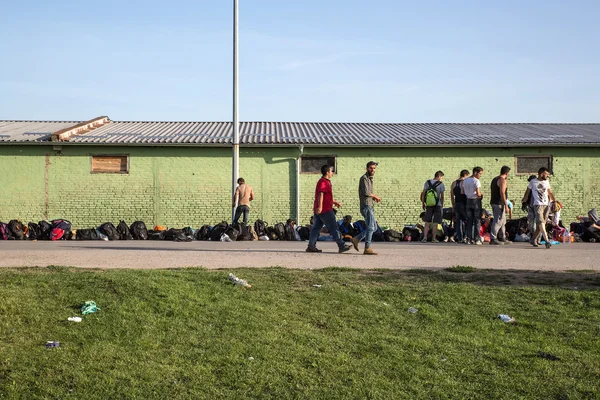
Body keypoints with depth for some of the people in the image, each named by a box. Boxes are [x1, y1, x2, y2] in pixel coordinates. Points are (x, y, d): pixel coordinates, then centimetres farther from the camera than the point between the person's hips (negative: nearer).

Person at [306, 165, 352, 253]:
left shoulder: (326, 182, 21)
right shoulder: (323, 182, -13)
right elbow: (320, 194, -26)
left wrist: (335, 202, 31)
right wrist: (320, 206, -35)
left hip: (320, 210, 10)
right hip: (325, 210, -10)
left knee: (316, 228, 7)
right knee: (334, 228, -6)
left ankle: (311, 247, 7)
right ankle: (341, 246, -4)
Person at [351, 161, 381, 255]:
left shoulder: (369, 179, 21)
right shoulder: (364, 178, -9)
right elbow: (366, 192, -21)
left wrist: (374, 198, 7)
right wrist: (375, 196, -6)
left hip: (369, 206, 10)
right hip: (366, 206, -10)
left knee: (374, 227, 12)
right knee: (370, 227, -11)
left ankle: (356, 239, 13)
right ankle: (367, 249, -10)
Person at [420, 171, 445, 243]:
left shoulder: (427, 182, 4)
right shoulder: (440, 184, -5)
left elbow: (423, 194, 3)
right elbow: (442, 196, -4)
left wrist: (423, 203, 10)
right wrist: (442, 205, 7)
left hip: (429, 205, 3)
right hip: (437, 205, -3)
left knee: (427, 222, 8)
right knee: (435, 223, 4)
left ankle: (424, 237, -1)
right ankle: (434, 238, 7)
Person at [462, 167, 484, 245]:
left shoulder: (465, 180, 9)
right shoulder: (476, 181, -14)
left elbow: (463, 192, 12)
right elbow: (478, 194, -19)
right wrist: (481, 196, 0)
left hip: (468, 201, 6)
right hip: (476, 201, -6)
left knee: (469, 220, 8)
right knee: (477, 221, -1)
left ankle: (470, 238, 7)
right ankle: (477, 239, -3)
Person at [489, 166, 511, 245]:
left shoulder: (494, 179, 16)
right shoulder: (502, 180, -13)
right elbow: (502, 193, -21)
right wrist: (506, 206, -20)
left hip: (493, 202, 10)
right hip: (499, 204, -10)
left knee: (503, 221, 17)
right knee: (498, 221, -8)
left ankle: (503, 238, 22)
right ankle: (493, 239, -10)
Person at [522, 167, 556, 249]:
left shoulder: (547, 182, 14)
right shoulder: (533, 182, 2)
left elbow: (550, 193, 23)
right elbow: (527, 191, 16)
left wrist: (555, 201, 13)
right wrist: (524, 199, 27)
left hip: (546, 205, 5)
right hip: (538, 205, -5)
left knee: (539, 225, 3)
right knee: (541, 223, -18)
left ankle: (533, 240, 17)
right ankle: (547, 241, -25)